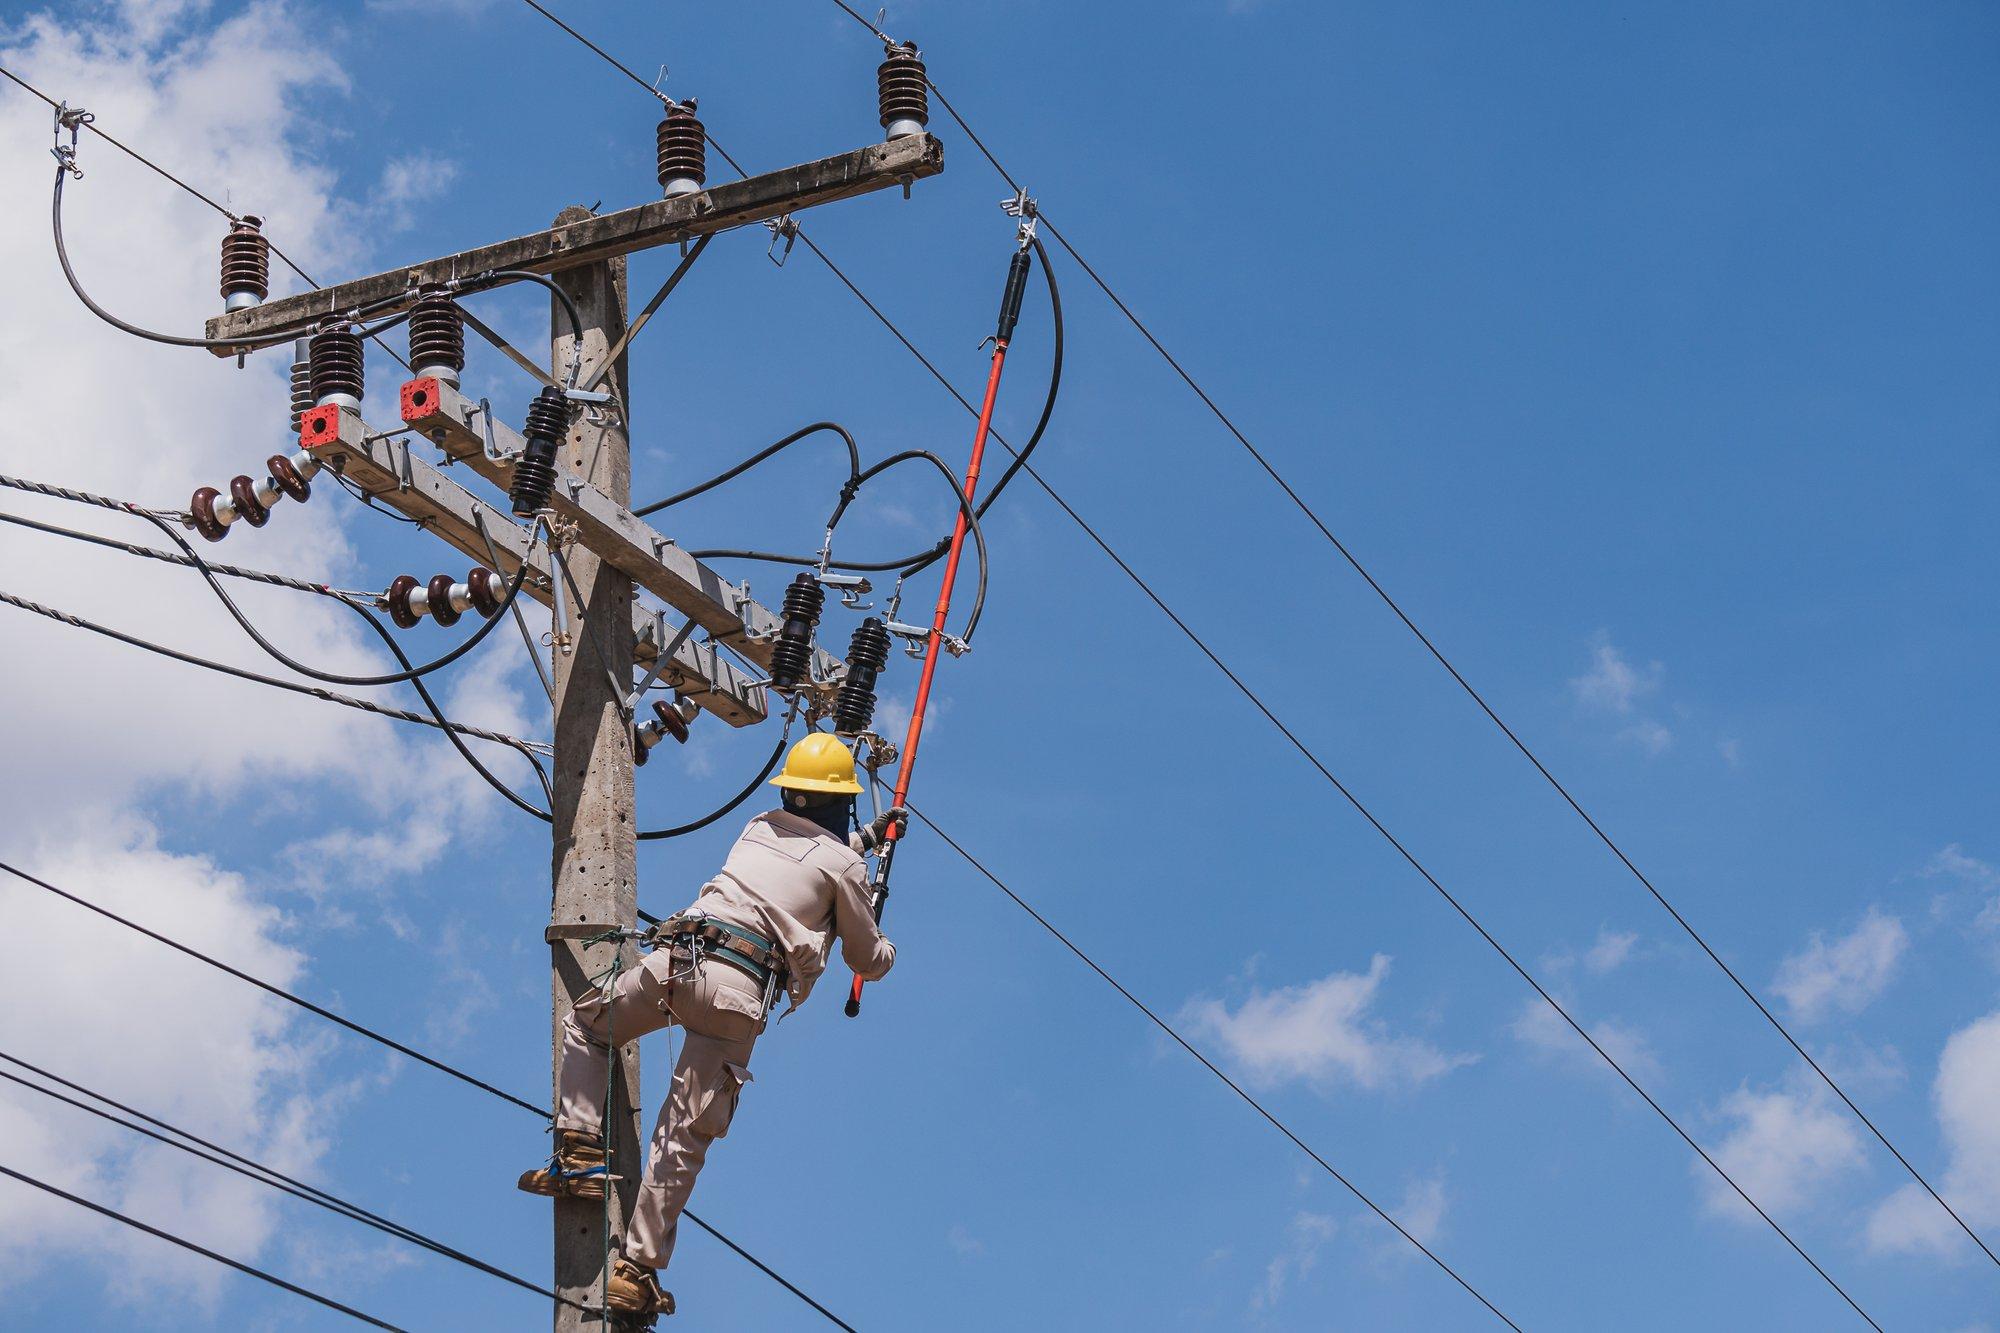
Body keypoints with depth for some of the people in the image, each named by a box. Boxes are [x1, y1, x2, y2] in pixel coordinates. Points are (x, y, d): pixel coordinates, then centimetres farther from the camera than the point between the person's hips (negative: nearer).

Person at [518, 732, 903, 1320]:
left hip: (676, 959, 3)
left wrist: (868, 836, 63)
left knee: (584, 1028, 29)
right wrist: (888, 950, 46)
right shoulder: (845, 866, 11)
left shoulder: (761, 827, 25)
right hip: (740, 993, -3)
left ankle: (579, 1154, 12)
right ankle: (636, 1271, -3)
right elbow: (868, 962, 22)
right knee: (684, 1139, 0)